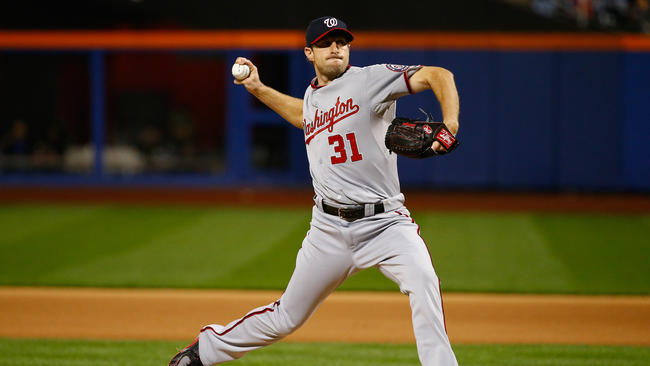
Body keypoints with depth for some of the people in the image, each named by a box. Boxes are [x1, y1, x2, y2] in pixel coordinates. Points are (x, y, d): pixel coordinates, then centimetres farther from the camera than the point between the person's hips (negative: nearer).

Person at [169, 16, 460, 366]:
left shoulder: (370, 79, -5)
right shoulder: (312, 95, 14)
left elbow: (437, 75, -16)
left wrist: (450, 123, -32)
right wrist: (259, 90, 33)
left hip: (385, 222, -4)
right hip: (330, 228, 4)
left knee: (423, 282, -33)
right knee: (286, 317, 12)